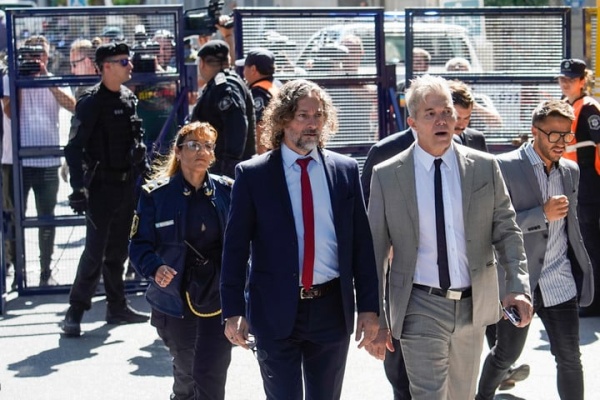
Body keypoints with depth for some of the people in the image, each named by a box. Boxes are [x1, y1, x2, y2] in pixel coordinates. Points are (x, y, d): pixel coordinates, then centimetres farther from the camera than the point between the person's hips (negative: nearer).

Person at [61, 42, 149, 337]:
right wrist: (78, 188, -21)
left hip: (126, 185, 7)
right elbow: (74, 148, -15)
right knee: (95, 251, -9)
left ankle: (117, 307, 22)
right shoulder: (92, 102, -12)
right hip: (101, 187, -7)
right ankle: (75, 311, -2)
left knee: (118, 251, 13)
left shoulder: (128, 98, 10)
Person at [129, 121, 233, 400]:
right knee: (185, 371, 20)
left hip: (218, 300, 0)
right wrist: (155, 269, -25)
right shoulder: (156, 195, -6)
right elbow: (139, 245, -5)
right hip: (176, 299, 0)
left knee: (210, 377, -9)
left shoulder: (226, 192, -1)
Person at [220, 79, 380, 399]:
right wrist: (233, 310, -8)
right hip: (276, 311, -2)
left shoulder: (345, 170, 4)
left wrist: (368, 306, 2)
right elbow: (235, 247, -3)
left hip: (332, 310, 2)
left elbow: (361, 243, 5)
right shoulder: (252, 174, -3)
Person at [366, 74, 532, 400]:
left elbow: (506, 230, 5)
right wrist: (375, 320, -2)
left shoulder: (484, 167, 1)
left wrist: (518, 285, -11)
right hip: (421, 308, -3)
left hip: (473, 306, 3)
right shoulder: (386, 176, -4)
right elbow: (375, 251, -1)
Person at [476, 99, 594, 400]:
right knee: (506, 354, 13)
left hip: (560, 284, 4)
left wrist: (582, 269, 16)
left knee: (570, 359, 1)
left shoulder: (570, 170, 9)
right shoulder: (505, 167, -10)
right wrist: (543, 214, -21)